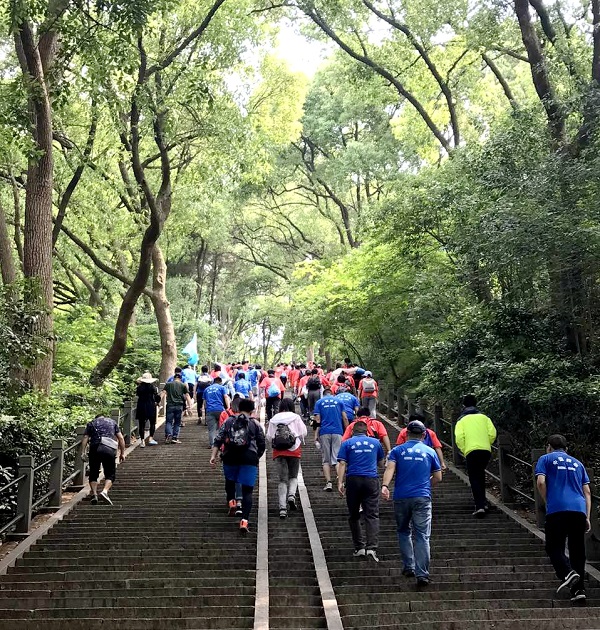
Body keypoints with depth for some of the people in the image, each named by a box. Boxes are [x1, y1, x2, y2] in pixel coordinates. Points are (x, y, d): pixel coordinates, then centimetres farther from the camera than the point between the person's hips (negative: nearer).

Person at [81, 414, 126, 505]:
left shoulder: (91, 423, 24)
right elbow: (121, 438, 17)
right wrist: (122, 453, 18)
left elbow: (85, 438, 8)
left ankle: (94, 494, -1)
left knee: (93, 474, 14)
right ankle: (105, 491, -17)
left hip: (95, 448, 1)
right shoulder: (112, 422, 25)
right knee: (110, 474, 7)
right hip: (109, 449, -1)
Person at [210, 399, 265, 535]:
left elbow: (218, 440, 5)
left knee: (229, 480, 30)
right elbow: (261, 445, 12)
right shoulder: (256, 425, 11)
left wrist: (213, 456, 2)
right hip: (249, 458, -1)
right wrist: (257, 457, 27)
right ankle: (244, 521, -10)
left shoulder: (228, 421, 14)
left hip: (230, 457, 2)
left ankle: (231, 501, 9)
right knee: (247, 490, 1)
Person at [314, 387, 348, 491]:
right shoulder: (338, 401, 12)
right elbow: (345, 418, 6)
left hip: (324, 433, 0)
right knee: (337, 459, 1)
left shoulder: (319, 402, 10)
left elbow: (317, 420, 2)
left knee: (326, 460, 6)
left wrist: (316, 436, 2)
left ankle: (328, 483, -4)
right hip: (337, 432, 0)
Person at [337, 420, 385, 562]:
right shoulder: (375, 442, 12)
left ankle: (359, 547, 11)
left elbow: (342, 464, -3)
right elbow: (381, 462, 23)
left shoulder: (347, 443, 7)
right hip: (371, 480, 0)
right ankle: (371, 547, -15)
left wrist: (340, 482, -6)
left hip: (353, 480, 0)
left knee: (354, 516, 12)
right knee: (372, 515, -2)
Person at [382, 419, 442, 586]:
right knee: (422, 536, -2)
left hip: (401, 497, 1)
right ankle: (422, 574, -9)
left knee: (403, 532, 19)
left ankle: (409, 567, 17)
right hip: (422, 497, -1)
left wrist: (385, 485, -23)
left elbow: (390, 468, -11)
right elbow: (438, 477, 11)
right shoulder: (430, 452, 9)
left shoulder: (397, 450, 7)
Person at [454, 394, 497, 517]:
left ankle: (480, 506, -13)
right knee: (481, 474, 23)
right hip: (486, 450, 3)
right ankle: (483, 502, 24)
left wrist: (463, 450, 6)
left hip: (471, 451, -3)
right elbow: (492, 433, 4)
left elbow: (459, 437, -6)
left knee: (474, 479, 1)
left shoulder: (462, 420, 8)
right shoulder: (484, 417, 15)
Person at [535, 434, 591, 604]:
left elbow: (541, 482, -4)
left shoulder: (545, 459, 12)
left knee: (554, 547, 3)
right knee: (578, 551, 9)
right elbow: (587, 492, 18)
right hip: (579, 510, 4)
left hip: (557, 509, -4)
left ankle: (567, 573, -21)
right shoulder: (577, 463, 25)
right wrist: (587, 517, 15)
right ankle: (579, 589, 3)